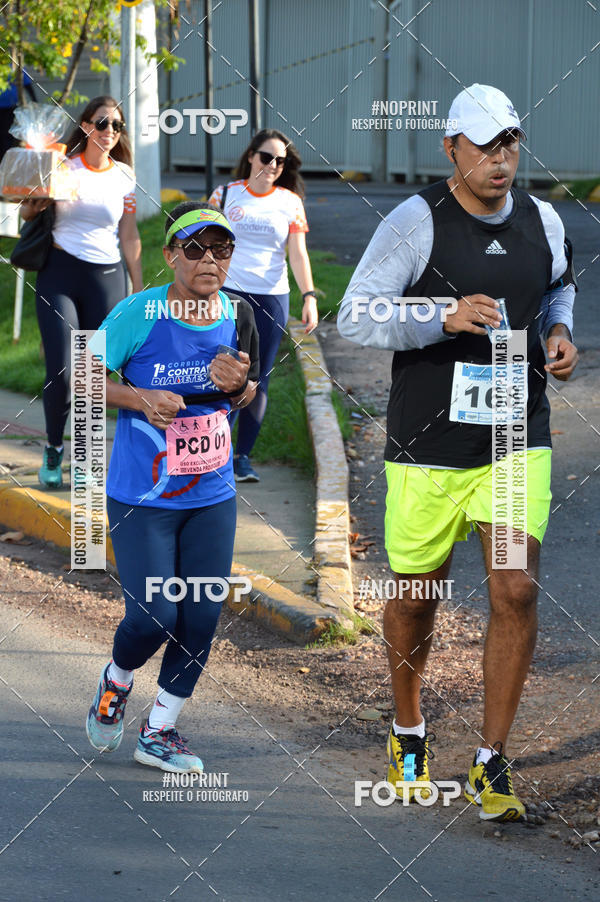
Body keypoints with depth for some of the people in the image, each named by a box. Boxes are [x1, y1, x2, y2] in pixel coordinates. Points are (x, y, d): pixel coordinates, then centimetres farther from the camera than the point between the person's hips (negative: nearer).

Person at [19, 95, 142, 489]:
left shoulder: (124, 176, 6)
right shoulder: (63, 167, 1)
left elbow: (130, 238, 11)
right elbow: (28, 212, 6)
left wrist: (139, 291, 10)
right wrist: (34, 203, -17)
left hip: (106, 278, 2)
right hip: (60, 273, -2)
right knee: (61, 372, -8)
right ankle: (54, 449, 13)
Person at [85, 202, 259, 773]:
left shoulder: (237, 315, 0)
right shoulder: (138, 313, -14)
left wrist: (237, 385, -10)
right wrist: (142, 398, -20)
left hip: (212, 496, 4)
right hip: (142, 495, -4)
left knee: (201, 619, 4)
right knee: (152, 616, -9)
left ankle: (158, 732, 23)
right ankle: (116, 681, 27)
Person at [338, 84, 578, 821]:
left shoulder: (542, 221, 4)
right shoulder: (416, 222, -10)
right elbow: (355, 317, -12)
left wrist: (557, 330, 3)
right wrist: (444, 319, -25)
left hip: (517, 440, 2)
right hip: (428, 446, -2)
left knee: (516, 590, -9)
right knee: (415, 595, 11)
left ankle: (490, 766, 2)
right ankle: (408, 732, 37)